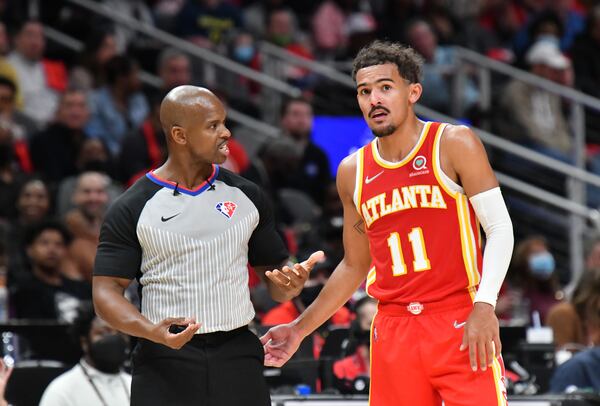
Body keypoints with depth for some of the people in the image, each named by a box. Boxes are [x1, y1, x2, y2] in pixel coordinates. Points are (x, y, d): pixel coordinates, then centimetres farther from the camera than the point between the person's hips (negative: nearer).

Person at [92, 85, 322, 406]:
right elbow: (106, 291, -4)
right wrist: (153, 332, -22)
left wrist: (290, 284, -8)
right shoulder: (133, 208, -1)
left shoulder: (245, 196, 9)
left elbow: (273, 281, 16)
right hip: (164, 362, -3)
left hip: (237, 357, 3)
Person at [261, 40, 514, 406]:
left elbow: (500, 228, -6)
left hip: (461, 323, -4)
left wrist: (484, 305, -19)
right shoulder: (352, 172, 11)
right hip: (393, 331, 4)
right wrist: (301, 329, 17)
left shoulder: (454, 144, -2)